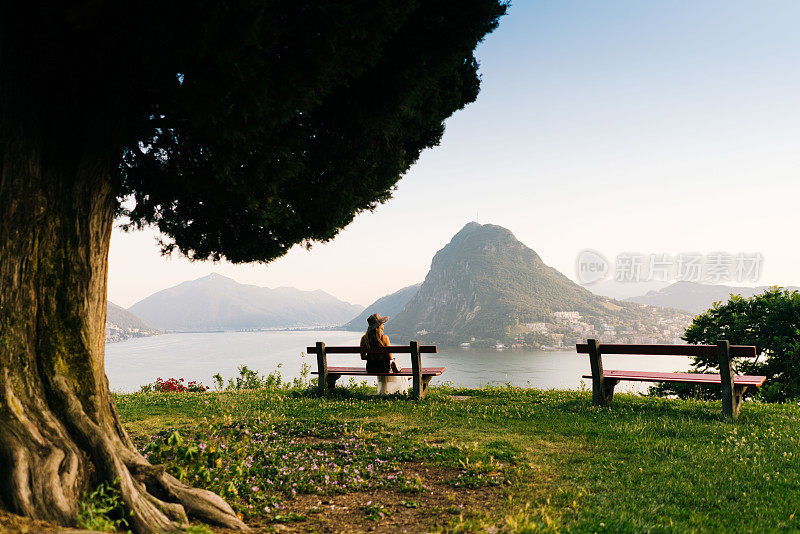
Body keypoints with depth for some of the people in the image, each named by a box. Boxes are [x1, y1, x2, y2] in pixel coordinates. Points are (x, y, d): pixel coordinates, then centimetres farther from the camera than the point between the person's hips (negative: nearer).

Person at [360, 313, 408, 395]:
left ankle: (384, 392, 55)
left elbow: (363, 357, -1)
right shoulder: (384, 338, -21)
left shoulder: (364, 338, -10)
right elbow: (390, 357, -14)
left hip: (370, 369, 4)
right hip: (383, 368, -3)